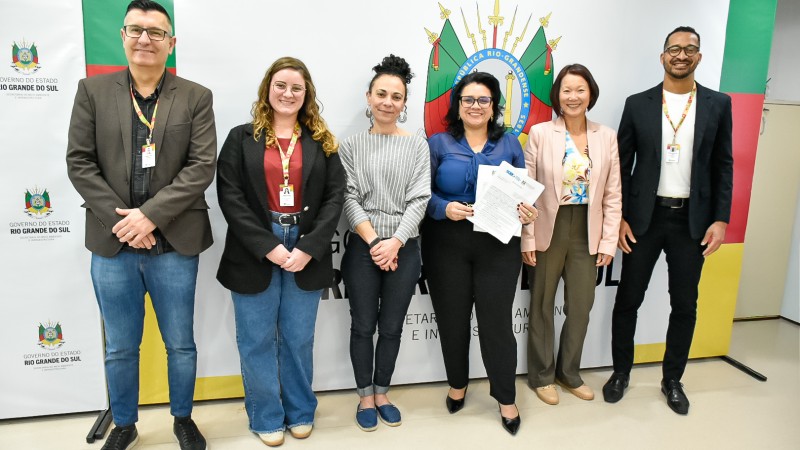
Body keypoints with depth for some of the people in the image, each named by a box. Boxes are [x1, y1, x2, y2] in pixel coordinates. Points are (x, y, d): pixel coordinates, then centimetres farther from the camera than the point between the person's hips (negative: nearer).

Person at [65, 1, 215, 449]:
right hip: (113, 244, 1)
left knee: (181, 345, 12)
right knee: (120, 349, 15)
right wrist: (121, 220, -11)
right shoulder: (93, 91, 4)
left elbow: (202, 165, -7)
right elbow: (79, 162, 0)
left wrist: (151, 215, -16)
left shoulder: (196, 97, 1)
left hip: (174, 244, -1)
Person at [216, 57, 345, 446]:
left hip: (307, 249, 1)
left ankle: (300, 412, 30)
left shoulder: (321, 141, 7)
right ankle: (266, 418, 26)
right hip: (254, 252, -1)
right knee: (257, 340, 8)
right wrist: (266, 247, -15)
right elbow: (230, 197, -6)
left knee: (299, 339, 11)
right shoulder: (241, 138, 2)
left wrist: (309, 248, -12)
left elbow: (335, 196, 0)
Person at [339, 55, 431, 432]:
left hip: (404, 249, 1)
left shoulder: (417, 146, 4)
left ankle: (381, 393, 29)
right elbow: (349, 199, -4)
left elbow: (419, 199, -4)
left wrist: (395, 243, -15)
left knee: (392, 327, 11)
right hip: (362, 248, 0)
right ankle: (365, 397, 26)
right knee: (363, 325, 9)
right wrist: (374, 242, -14)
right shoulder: (351, 146, 3)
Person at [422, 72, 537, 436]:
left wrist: (528, 213, -11)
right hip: (447, 245, 0)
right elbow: (422, 193, -2)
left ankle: (506, 398, 20)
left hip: (498, 245, 1)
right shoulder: (439, 143, 2)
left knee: (496, 320, 2)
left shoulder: (509, 144, 8)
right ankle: (457, 384, 34)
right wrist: (444, 208, -20)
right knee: (453, 319, 11)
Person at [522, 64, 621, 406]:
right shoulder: (540, 133, -6)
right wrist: (527, 239, -9)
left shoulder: (606, 137, 2)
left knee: (580, 307, 13)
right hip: (548, 231, -2)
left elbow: (612, 195, 4)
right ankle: (542, 375, 30)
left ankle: (569, 373, 35)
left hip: (586, 233, 3)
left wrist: (608, 241, 0)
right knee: (542, 306, 11)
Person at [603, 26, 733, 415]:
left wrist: (720, 219, -3)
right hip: (644, 216, -1)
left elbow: (723, 166, 4)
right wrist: (618, 218, -5)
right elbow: (622, 164, 1)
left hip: (692, 219, 1)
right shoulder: (638, 104, 1)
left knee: (685, 304, 9)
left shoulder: (718, 104, 3)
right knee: (628, 298, 7)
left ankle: (672, 379, 27)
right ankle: (621, 372, 25)